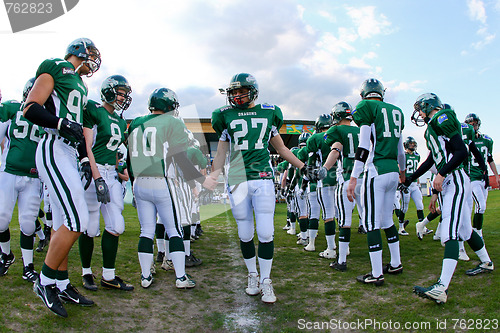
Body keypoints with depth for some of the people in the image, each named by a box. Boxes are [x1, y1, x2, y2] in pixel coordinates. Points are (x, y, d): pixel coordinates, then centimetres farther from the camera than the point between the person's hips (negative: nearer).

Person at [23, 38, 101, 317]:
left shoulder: (80, 85, 25)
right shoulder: (55, 69, 0)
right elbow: (30, 109, -9)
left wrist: (85, 161, 16)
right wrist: (62, 123, -22)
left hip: (69, 153, 9)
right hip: (54, 149, -9)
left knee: (63, 224, 10)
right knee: (77, 221, -15)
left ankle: (61, 284, 20)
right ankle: (45, 282, 2)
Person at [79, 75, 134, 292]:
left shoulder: (120, 121, 17)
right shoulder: (93, 111, -6)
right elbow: (87, 147, -12)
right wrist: (98, 178, -18)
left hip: (111, 173, 7)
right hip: (93, 172, -7)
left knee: (116, 227, 2)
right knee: (90, 228, 2)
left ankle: (108, 276, 13)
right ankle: (86, 273, 21)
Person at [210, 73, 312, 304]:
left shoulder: (268, 113, 9)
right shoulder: (226, 116, 9)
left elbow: (281, 148, 19)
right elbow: (221, 152, 14)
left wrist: (303, 167, 18)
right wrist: (211, 179, 8)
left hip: (263, 179, 0)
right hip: (237, 181, 1)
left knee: (265, 233, -4)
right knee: (245, 234, 7)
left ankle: (266, 281, 12)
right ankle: (252, 276, 27)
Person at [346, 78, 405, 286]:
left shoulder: (366, 108, -5)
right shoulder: (396, 111, 16)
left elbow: (363, 147, -14)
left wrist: (353, 178, -16)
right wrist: (402, 170, 40)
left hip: (376, 172, -7)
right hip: (393, 171, 8)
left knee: (372, 224, -2)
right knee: (387, 220, 20)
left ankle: (377, 275, 3)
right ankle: (396, 264, 30)